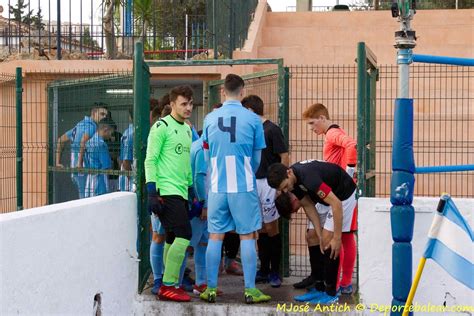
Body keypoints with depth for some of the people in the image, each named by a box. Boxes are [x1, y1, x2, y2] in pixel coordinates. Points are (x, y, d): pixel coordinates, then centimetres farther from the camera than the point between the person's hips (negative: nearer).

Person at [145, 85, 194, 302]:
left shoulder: (187, 129, 18)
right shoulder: (162, 127, -7)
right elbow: (150, 160, -11)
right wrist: (151, 192, -17)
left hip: (180, 193, 8)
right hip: (166, 192, -8)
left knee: (173, 239, 10)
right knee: (183, 236, -14)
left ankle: (169, 285, 15)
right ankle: (168, 286, -10)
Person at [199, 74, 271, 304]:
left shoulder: (210, 119, 3)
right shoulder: (252, 119, -4)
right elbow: (256, 159, 6)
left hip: (217, 187, 2)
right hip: (244, 187, -2)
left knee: (215, 237, 8)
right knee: (247, 237, 4)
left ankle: (211, 289, 11)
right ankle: (250, 290, 6)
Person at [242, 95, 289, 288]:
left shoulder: (272, 130, -9)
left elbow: (285, 158, -11)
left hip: (268, 182, -7)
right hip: (254, 182, 7)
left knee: (271, 228, -2)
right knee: (261, 229, 10)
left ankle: (275, 272, 7)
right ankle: (264, 270, 17)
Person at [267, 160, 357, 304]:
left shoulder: (308, 177, -36)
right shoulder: (293, 180, -9)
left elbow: (336, 203, -35)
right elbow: (308, 206, -1)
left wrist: (337, 238, -31)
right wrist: (320, 234, -7)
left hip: (343, 195, -9)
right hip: (326, 197, 9)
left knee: (328, 242, -14)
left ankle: (331, 293, -5)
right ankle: (319, 289, 13)